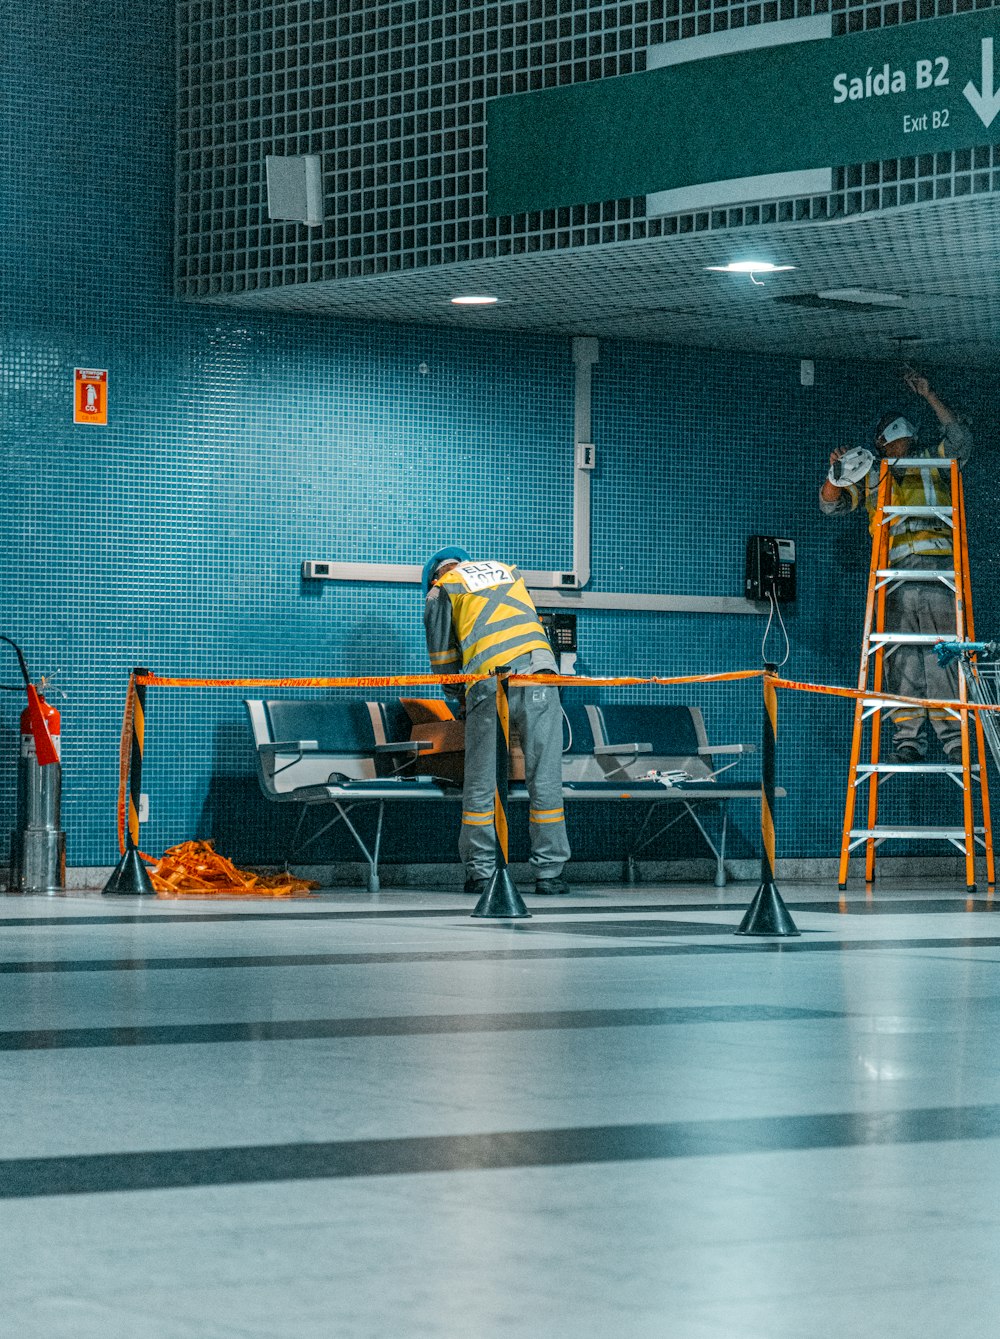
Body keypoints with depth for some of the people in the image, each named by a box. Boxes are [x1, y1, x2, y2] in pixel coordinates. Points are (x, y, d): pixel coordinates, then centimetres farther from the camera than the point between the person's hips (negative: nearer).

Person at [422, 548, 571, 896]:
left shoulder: (440, 591, 18)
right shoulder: (507, 571, 29)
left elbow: (443, 660, 18)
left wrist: (458, 703, 31)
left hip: (489, 685, -2)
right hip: (539, 671, 2)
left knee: (480, 785, 7)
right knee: (545, 779, 4)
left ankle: (480, 872, 10)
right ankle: (549, 872, 5)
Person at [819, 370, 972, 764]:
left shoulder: (933, 462, 20)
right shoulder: (870, 475, 23)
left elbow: (960, 439, 5)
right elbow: (831, 505, 20)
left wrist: (929, 396, 5)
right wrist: (837, 471, 0)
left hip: (938, 566, -1)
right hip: (895, 570, 2)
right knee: (901, 654, -5)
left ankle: (952, 735, -10)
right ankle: (908, 737, -6)